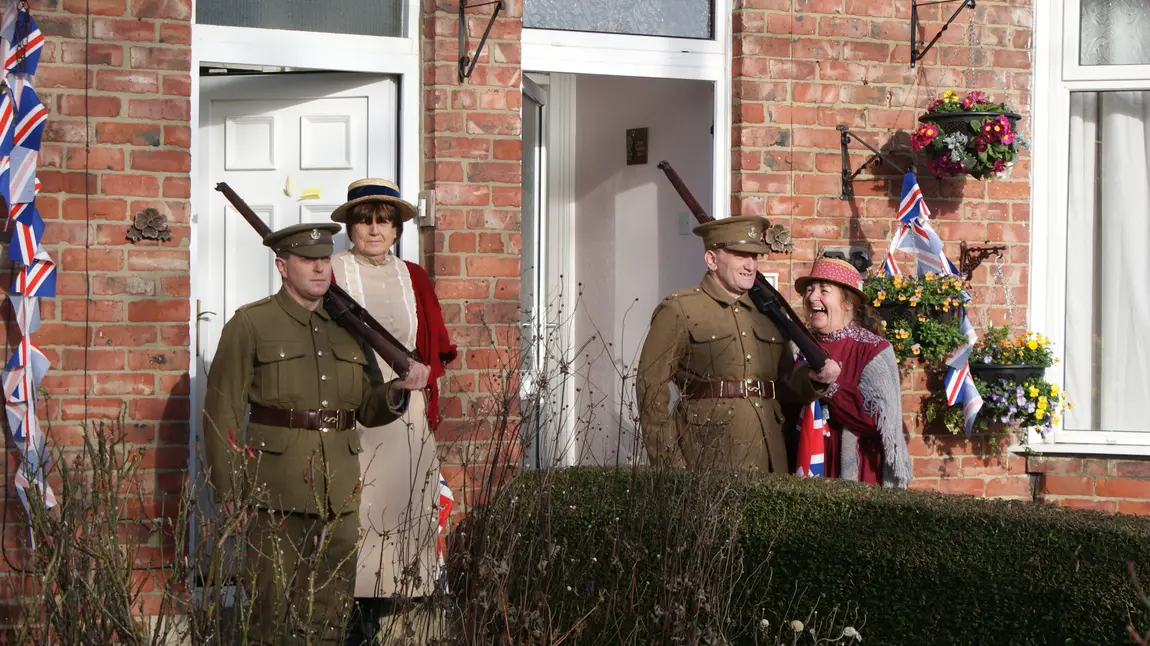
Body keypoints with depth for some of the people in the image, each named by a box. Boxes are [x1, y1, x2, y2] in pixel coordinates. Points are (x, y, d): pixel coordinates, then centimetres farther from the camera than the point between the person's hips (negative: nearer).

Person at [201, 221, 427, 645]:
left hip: (338, 496, 5)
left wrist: (395, 393, -4)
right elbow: (222, 412, -4)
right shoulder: (250, 325, 0)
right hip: (276, 495, -4)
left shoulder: (347, 327, 15)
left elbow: (367, 408, 19)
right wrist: (229, 492, -10)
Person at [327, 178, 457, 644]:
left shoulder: (413, 279, 15)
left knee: (404, 506, 1)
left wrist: (419, 373, -1)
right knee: (350, 512, -9)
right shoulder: (331, 273, 3)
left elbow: (437, 348, 17)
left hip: (407, 413, 4)